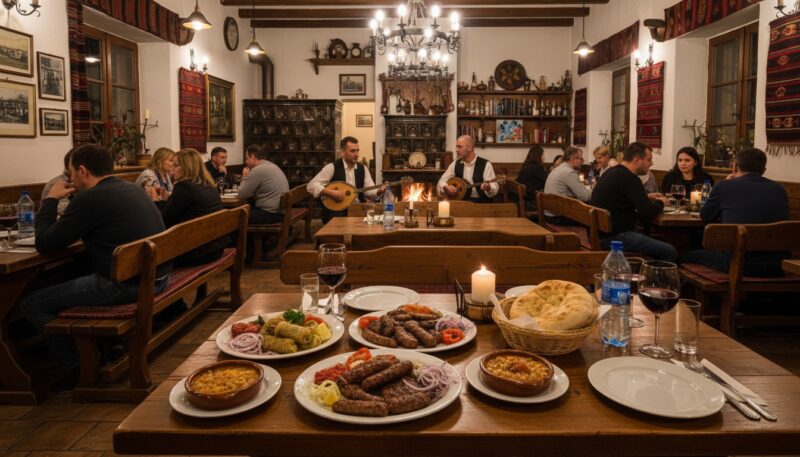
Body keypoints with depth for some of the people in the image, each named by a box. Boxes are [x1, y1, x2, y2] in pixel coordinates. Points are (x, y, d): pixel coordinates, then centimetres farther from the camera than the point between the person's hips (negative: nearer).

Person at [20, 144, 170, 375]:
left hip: (125, 285, -9)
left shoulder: (90, 198, -14)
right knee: (73, 276, 34)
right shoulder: (133, 189, 11)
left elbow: (44, 244, -7)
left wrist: (51, 199, 5)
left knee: (32, 304, 4)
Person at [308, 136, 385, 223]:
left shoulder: (362, 168, 9)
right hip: (336, 210, -4)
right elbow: (311, 186, -11)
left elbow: (369, 190, 4)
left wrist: (379, 191, -18)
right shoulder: (332, 167, -6)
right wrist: (331, 193, -23)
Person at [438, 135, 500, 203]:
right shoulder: (455, 164, 11)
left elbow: (495, 188, -9)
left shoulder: (485, 164, -4)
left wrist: (488, 188, -31)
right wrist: (446, 187, -7)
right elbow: (442, 181, 15)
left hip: (480, 202, -3)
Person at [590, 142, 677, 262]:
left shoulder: (613, 172, 12)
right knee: (670, 252, -10)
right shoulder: (629, 178, -17)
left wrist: (647, 197, 20)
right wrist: (661, 202, 3)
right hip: (614, 237, -11)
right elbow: (648, 213, -18)